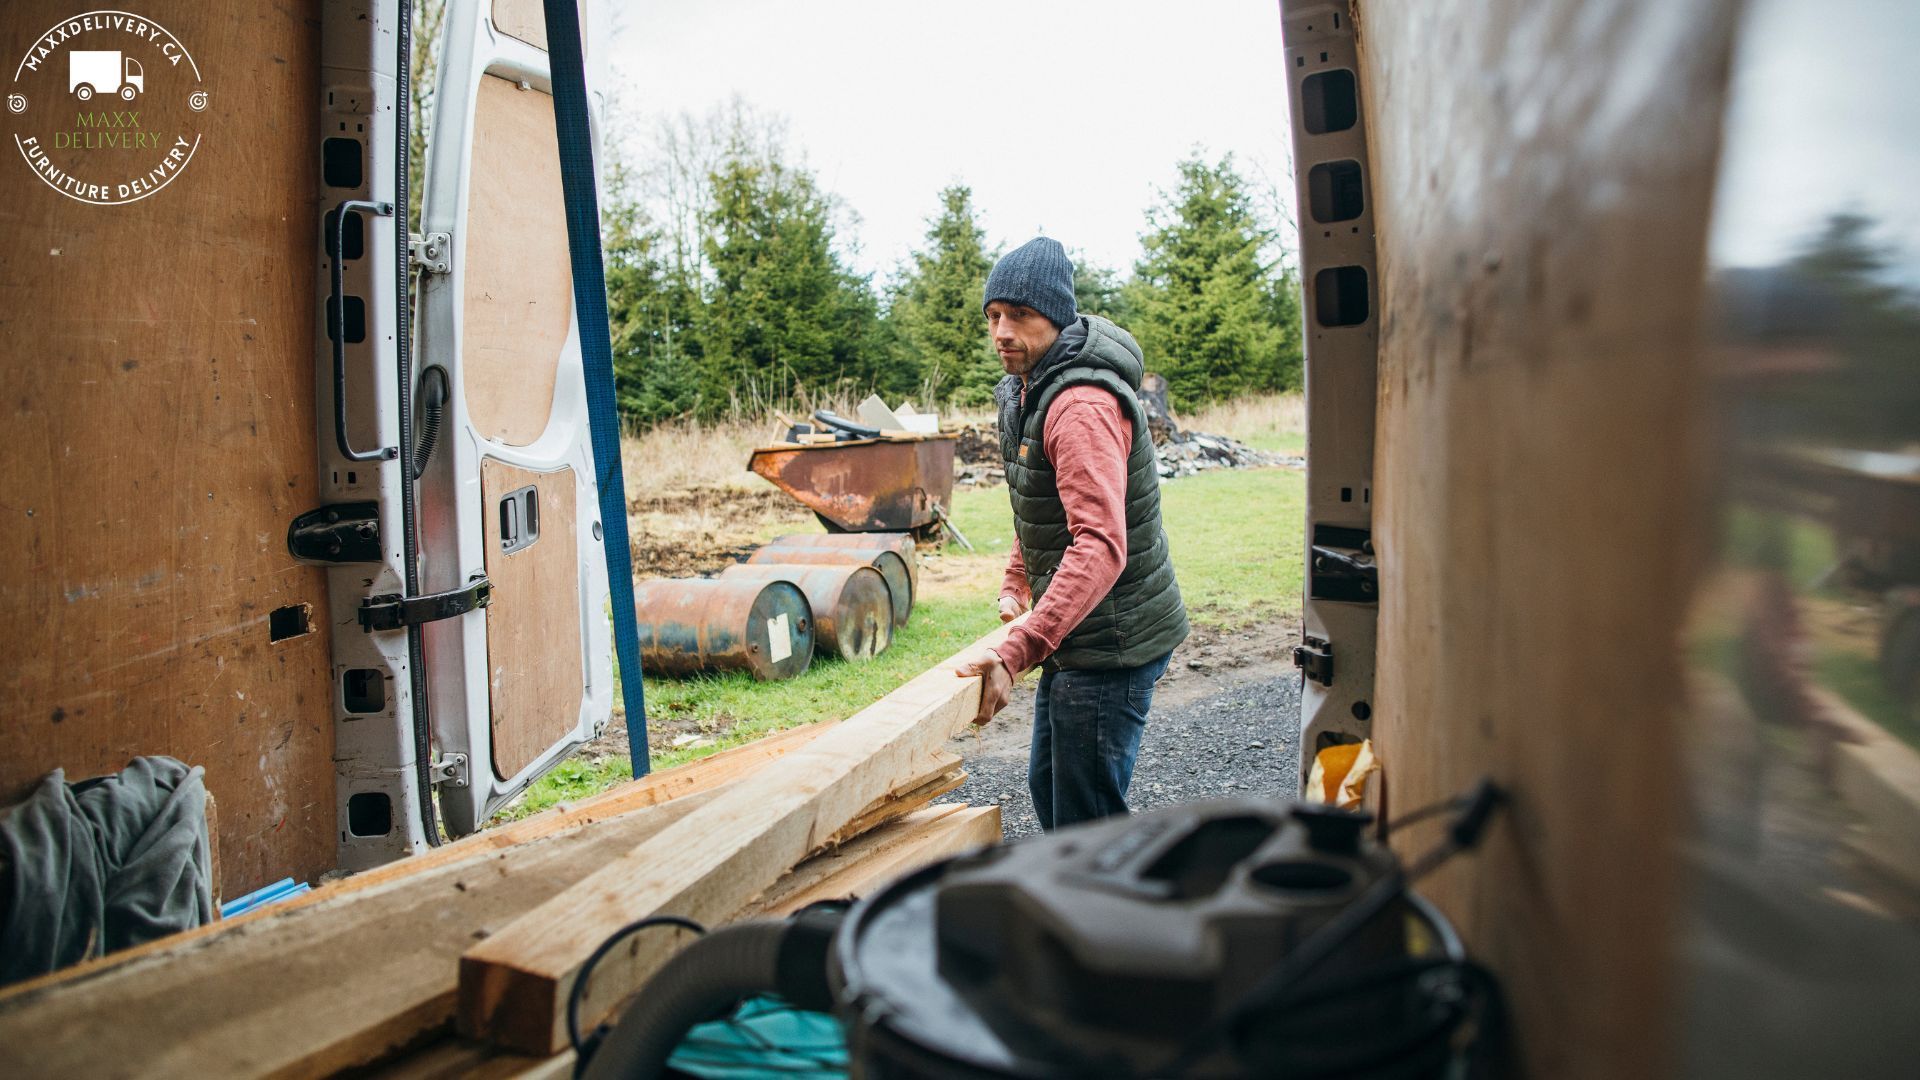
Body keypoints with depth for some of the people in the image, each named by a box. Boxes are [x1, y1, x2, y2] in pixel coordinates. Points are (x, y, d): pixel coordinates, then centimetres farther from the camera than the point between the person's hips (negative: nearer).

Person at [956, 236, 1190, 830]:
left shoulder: (1083, 404, -25)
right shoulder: (1026, 390, 9)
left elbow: (1101, 547, -36)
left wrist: (1015, 653, -42)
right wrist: (1016, 585, 13)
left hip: (1112, 642, -10)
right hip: (1075, 637, 11)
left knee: (1086, 820, -4)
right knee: (1047, 781, 24)